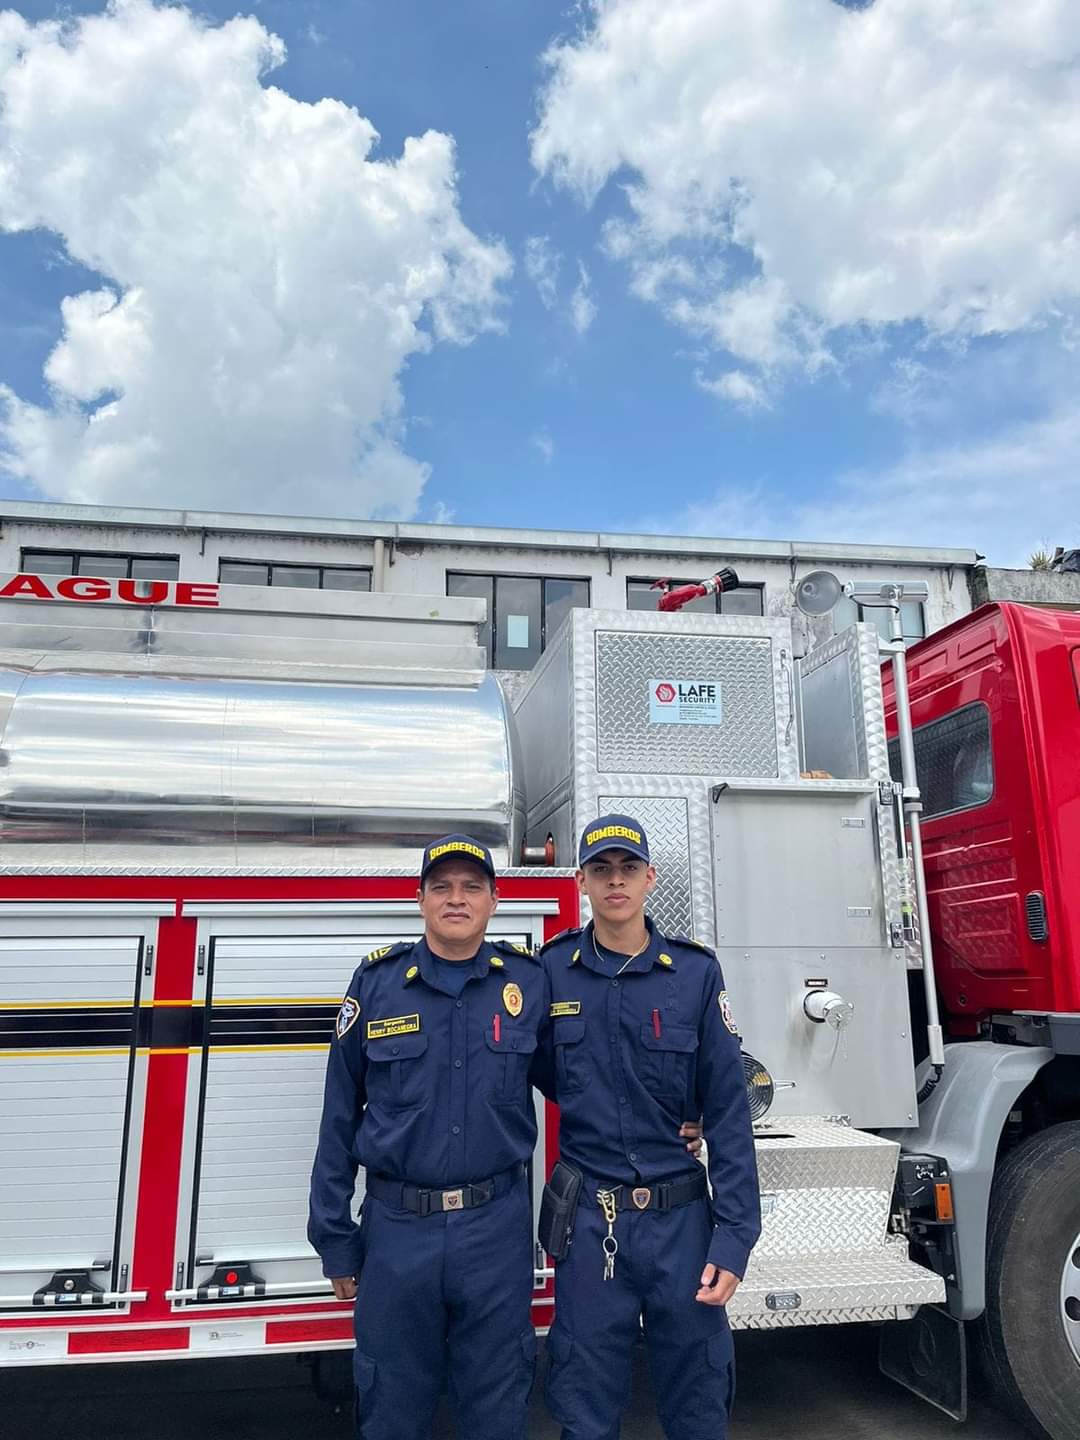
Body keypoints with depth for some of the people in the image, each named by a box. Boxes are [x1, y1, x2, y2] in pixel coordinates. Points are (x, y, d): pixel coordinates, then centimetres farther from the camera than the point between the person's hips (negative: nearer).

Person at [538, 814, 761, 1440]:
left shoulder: (696, 971, -5)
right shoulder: (551, 971, -2)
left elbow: (728, 1112, -5)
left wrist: (734, 1237, -8)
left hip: (681, 1219, 0)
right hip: (588, 1223, 1)